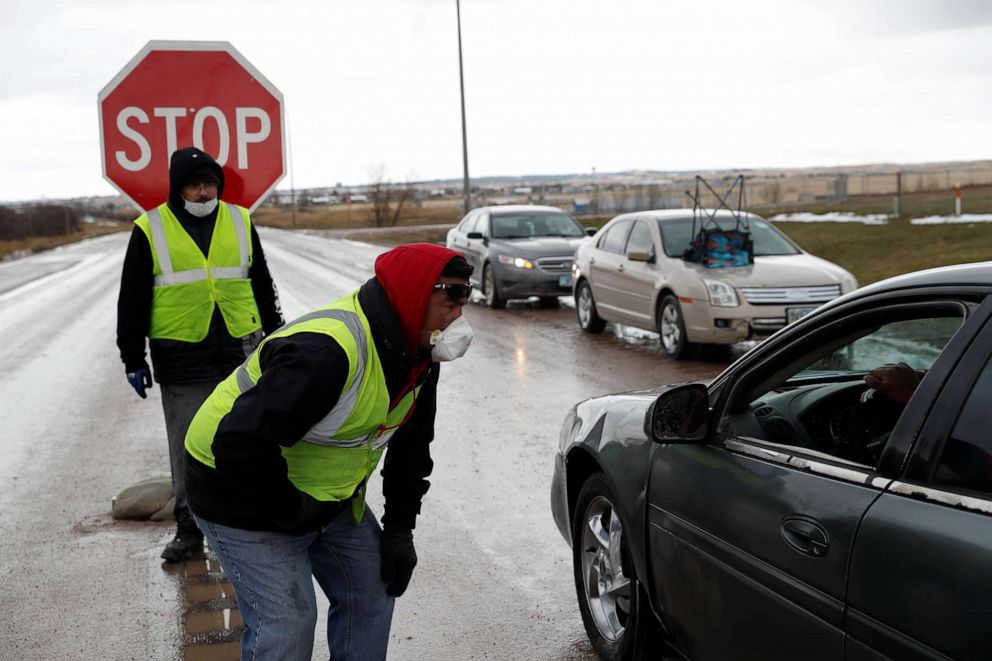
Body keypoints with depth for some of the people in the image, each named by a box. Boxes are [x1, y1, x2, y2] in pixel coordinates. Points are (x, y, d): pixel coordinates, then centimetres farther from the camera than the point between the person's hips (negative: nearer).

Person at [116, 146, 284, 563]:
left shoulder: (240, 222, 7)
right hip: (181, 361, -2)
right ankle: (190, 526, 17)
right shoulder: (151, 229, -1)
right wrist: (133, 359, 1)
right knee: (188, 449, 4)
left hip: (241, 352, 2)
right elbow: (132, 300, 3)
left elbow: (263, 287, 15)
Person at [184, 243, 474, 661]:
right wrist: (290, 510, -24)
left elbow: (411, 447, 8)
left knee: (372, 589, 11)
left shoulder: (419, 358, -4)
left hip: (329, 494, 9)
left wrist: (400, 529, 4)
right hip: (244, 496, -9)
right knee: (287, 622, -12)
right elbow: (241, 443, -39)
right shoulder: (327, 351, -36)